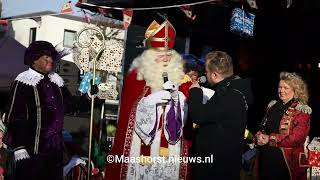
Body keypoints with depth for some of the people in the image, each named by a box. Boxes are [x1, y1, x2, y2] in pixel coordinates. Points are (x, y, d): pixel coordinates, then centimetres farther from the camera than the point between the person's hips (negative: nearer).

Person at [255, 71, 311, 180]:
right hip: (265, 158, 5)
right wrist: (259, 136, -7)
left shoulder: (302, 111, -7)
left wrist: (270, 139, -17)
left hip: (286, 161, -5)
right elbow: (263, 128, 17)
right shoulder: (273, 105, 12)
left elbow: (297, 138, -17)